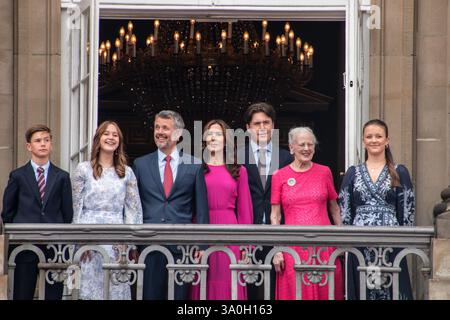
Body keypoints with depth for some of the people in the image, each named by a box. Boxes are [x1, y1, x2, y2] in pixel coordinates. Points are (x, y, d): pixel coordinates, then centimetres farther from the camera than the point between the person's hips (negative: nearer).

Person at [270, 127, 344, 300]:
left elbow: (334, 208, 15)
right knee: (295, 293, 0)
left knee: (325, 292, 2)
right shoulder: (279, 176, 5)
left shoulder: (324, 172, 8)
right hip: (293, 245, -1)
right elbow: (275, 216, 5)